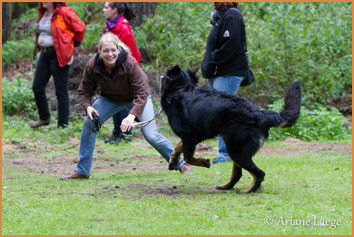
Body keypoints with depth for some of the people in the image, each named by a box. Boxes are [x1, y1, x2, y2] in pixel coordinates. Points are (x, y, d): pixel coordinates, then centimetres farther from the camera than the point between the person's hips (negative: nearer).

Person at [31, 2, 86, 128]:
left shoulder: (64, 12, -14)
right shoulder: (44, 13, 11)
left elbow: (80, 27, -10)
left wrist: (75, 43, 1)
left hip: (59, 55, -8)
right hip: (45, 54, 8)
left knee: (61, 91, -2)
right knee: (37, 87, 9)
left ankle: (63, 125, 6)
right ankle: (44, 118, 26)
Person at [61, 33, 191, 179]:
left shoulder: (130, 63, -35)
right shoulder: (92, 66, -25)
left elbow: (142, 92, -33)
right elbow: (84, 91, -13)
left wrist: (132, 115, -46)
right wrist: (87, 107, -34)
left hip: (136, 98, -3)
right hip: (110, 99, 3)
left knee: (151, 135, -14)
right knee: (88, 123, -16)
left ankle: (180, 164, 8)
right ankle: (82, 171, -5)